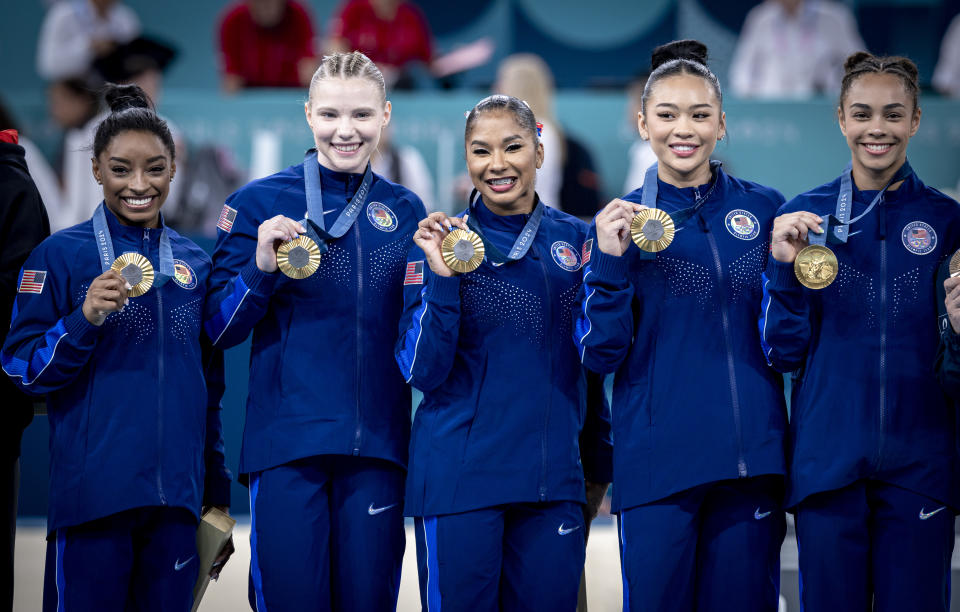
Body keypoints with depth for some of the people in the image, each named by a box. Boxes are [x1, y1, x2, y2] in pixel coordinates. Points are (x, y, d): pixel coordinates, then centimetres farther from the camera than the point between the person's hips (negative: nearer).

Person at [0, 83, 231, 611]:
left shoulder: (195, 264, 12)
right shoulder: (61, 255, 0)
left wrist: (216, 492, 17)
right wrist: (84, 319, -20)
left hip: (175, 495, 4)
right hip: (93, 487, -4)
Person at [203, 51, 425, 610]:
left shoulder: (405, 212, 10)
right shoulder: (259, 203, 2)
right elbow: (218, 331, 1)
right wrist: (260, 270, -16)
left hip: (377, 447, 3)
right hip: (286, 442, -2)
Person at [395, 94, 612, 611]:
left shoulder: (575, 239, 8)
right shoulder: (439, 244, 0)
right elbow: (422, 373, -8)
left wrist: (598, 469, 17)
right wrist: (442, 278, -18)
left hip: (553, 480, 3)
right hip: (460, 480, -3)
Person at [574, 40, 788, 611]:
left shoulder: (764, 209, 6)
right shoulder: (621, 221, 4)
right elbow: (600, 354, -2)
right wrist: (609, 262, -12)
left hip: (750, 456, 1)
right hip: (656, 461, -1)